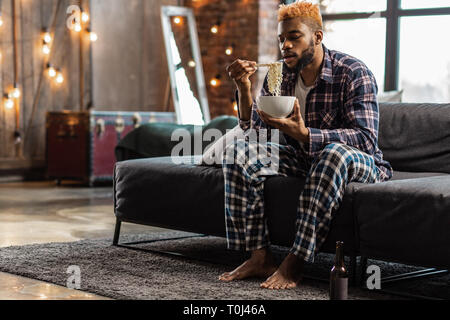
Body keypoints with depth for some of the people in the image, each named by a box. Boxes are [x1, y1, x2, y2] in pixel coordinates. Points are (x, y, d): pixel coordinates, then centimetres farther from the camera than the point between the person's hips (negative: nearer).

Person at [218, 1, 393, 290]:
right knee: (238, 152, -13)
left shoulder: (353, 73, -16)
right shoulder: (280, 76, 0)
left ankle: (294, 264, -37)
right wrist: (245, 89, -21)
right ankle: (260, 256, -20)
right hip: (301, 159, 6)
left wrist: (304, 134, -39)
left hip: (361, 165, -5)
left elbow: (366, 139, -27)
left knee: (334, 154, -40)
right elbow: (256, 131, -4)